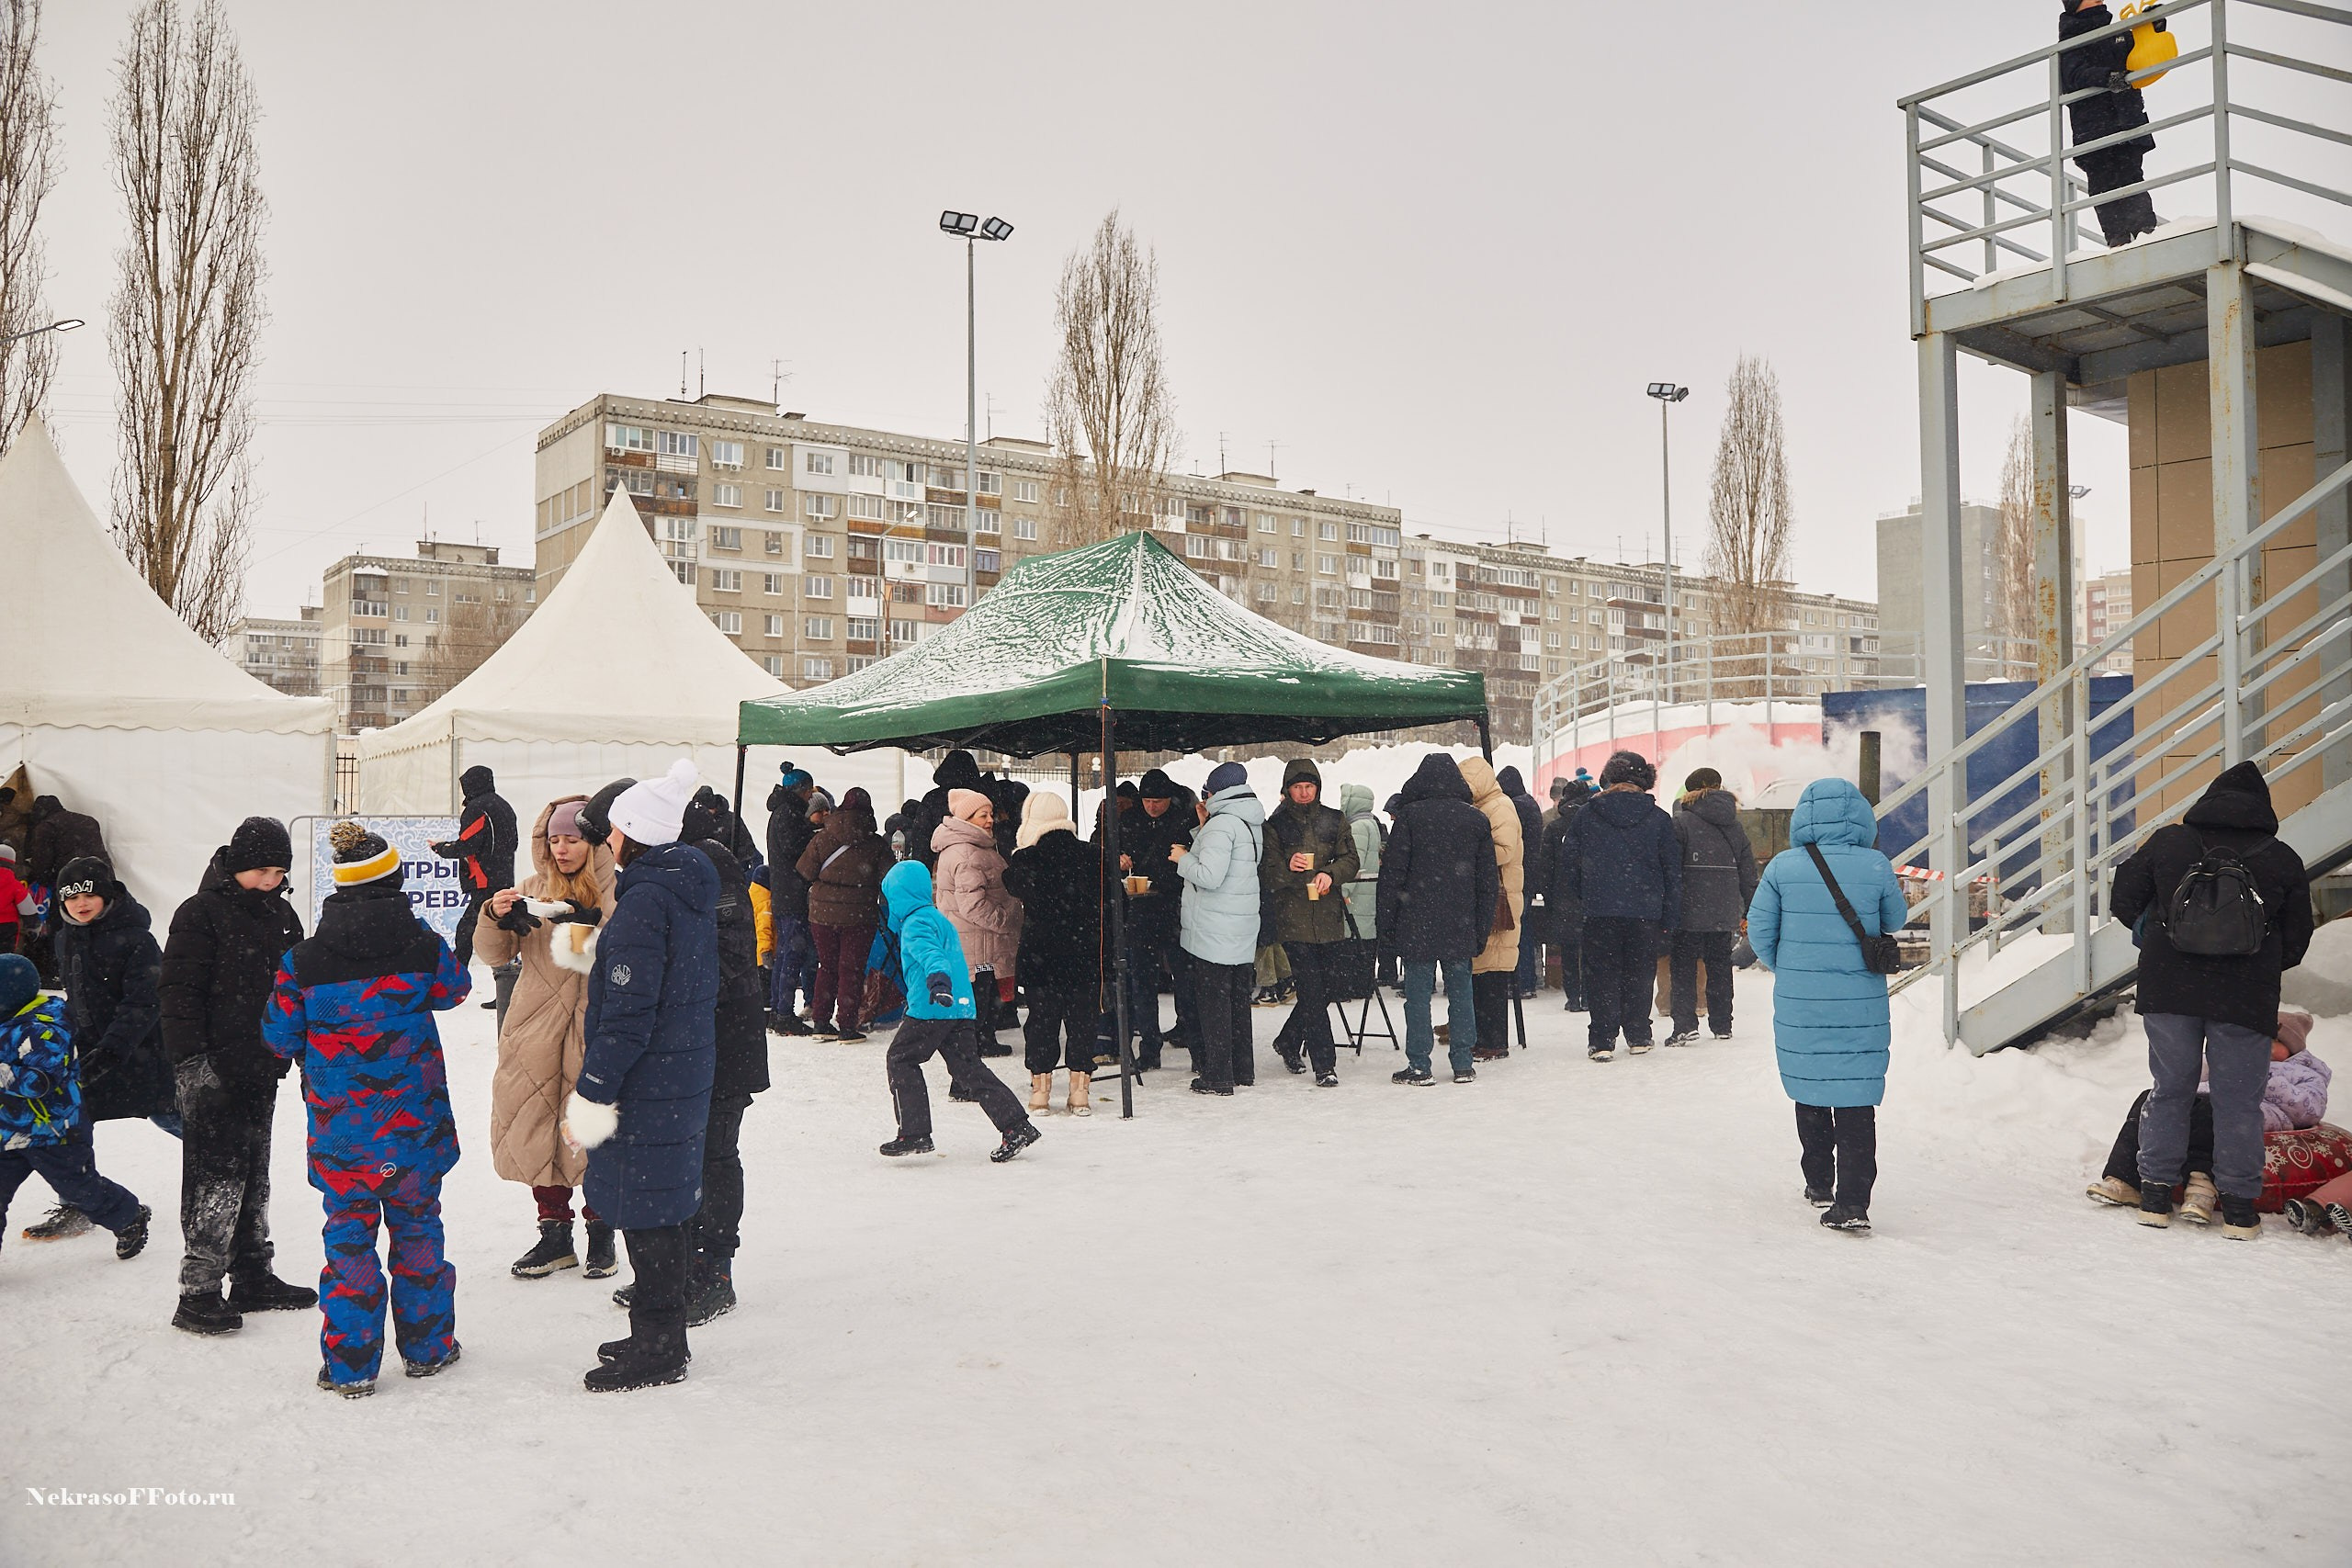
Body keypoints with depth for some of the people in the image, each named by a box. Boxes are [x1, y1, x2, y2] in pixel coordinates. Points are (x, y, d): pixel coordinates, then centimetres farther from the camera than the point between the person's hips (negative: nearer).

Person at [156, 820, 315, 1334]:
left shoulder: (281, 915, 12)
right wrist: (192, 1060, -19)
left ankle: (253, 1277, 23)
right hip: (213, 1069, -7)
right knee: (217, 1175, -8)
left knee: (255, 1175, 14)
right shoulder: (201, 913, -9)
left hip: (261, 1066, 7)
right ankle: (198, 1293, -1)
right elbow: (179, 992, -13)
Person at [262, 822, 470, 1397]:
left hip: (341, 1129, 0)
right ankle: (426, 1348, 24)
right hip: (416, 1126, 1)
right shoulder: (423, 945, -10)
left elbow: (280, 1037, -1)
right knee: (417, 1226, 14)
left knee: (348, 1236, 9)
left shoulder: (304, 961, -10)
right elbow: (455, 987, 11)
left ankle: (350, 1366, 14)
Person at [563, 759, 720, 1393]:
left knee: (645, 1210, 1)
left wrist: (592, 1093, -17)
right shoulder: (690, 890, 9)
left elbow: (628, 1012, -22)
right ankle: (661, 1334, 29)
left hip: (646, 1080, -10)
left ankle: (657, 1348, 11)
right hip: (687, 1072, 10)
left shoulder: (644, 901, -20)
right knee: (662, 1206, 18)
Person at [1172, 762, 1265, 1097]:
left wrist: (1183, 858, -6)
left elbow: (1209, 875, -24)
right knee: (1238, 997, 16)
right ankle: (1243, 1069, 24)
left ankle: (1217, 1076, 0)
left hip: (1213, 931, -9)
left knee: (1213, 1000, -2)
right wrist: (1201, 834, 16)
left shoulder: (1221, 824, -16)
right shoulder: (1254, 823, 11)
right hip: (1244, 927, 9)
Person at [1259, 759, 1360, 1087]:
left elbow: (1350, 860, 8)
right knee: (1312, 992, -8)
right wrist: (1288, 867, -21)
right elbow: (1265, 874, 0)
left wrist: (1330, 873, -12)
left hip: (1328, 917, 4)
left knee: (1324, 989, 10)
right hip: (1292, 918, -3)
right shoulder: (1275, 825, 2)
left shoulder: (1334, 820, 10)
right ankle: (1325, 1066, -3)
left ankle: (1288, 1042, 33)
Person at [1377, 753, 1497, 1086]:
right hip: (1461, 926, 3)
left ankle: (1419, 1066, 4)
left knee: (1418, 993, 2)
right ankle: (1464, 1064, 13)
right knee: (1461, 991, 10)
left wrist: (1387, 924, -1)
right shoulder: (1477, 819, 6)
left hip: (1417, 924, -3)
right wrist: (1482, 927, 13)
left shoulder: (1409, 816, -5)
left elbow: (1392, 874, -6)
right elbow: (1489, 880, 8)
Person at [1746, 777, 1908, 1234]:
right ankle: (1851, 1202, -2)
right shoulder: (1876, 867, -7)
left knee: (1809, 1092, 17)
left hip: (1798, 1005, 1)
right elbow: (1895, 921, 9)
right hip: (1861, 1007, -1)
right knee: (1856, 1101, 3)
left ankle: (1819, 1184, 29)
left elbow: (1759, 931, 0)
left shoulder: (1782, 867, -7)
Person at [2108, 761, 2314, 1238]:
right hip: (2246, 998, -1)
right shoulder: (2284, 860, 2)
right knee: (2239, 1101, 6)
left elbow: (2124, 899, 7)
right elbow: (2296, 941, 7)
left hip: (2168, 989, 1)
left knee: (2169, 1090, 11)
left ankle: (2155, 1196, 14)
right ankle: (2239, 1208, 9)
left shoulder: (2167, 841, 2)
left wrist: (2148, 929, 26)